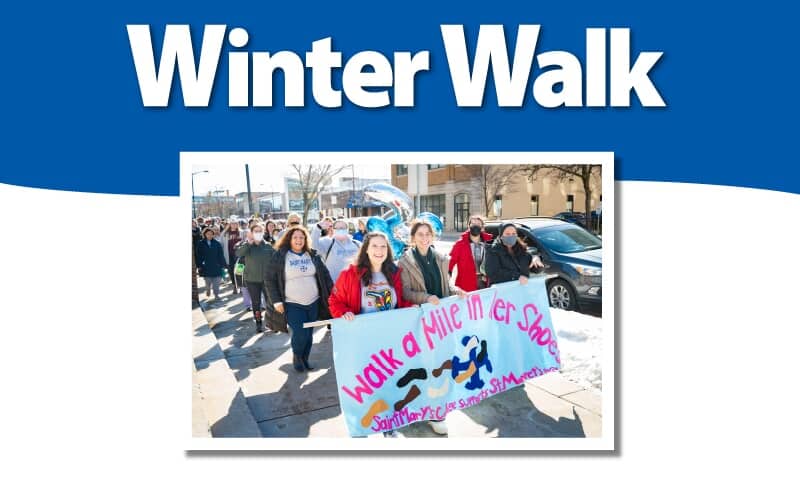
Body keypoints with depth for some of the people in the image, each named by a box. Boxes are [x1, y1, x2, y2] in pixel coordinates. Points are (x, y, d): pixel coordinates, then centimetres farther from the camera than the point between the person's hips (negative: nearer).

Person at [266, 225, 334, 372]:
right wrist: (276, 301, -9)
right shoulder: (280, 255, -5)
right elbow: (270, 279, -4)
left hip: (313, 302, 4)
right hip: (292, 304, -4)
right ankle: (296, 357, 18)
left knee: (309, 334, 10)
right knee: (300, 334, -11)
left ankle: (305, 359, 30)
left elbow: (324, 275, 10)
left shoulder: (313, 255, 5)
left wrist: (332, 293, 3)